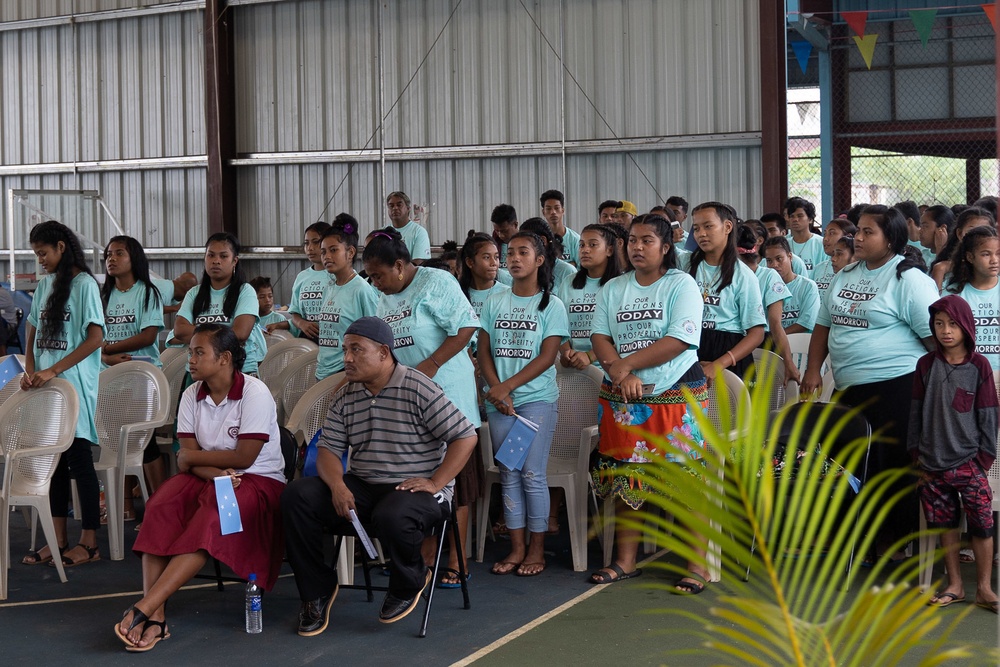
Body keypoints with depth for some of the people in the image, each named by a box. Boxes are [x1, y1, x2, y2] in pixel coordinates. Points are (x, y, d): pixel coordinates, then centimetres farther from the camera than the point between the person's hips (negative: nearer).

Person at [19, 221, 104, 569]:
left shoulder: (84, 284, -8)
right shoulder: (44, 284, 13)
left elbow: (95, 338, -14)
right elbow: (32, 332, 17)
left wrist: (52, 371, -16)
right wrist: (30, 370, -2)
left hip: (74, 386, -7)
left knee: (79, 459, -3)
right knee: (54, 462, 9)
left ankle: (89, 543, 4)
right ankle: (59, 540, 16)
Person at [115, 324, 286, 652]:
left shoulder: (255, 393, -13)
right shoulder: (192, 395, 5)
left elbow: (244, 457, -17)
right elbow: (187, 460, -1)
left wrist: (193, 457, -6)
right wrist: (215, 472, -22)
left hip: (259, 481, -5)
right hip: (207, 478, 5)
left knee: (210, 519, -35)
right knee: (160, 508, -25)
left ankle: (143, 610, -39)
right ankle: (156, 618, -34)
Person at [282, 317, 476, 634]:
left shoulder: (418, 389, -10)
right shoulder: (345, 396, 8)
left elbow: (465, 436, -11)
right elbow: (328, 449, 6)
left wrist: (435, 483, -17)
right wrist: (337, 485, -15)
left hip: (414, 490, -6)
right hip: (362, 488, 6)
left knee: (391, 516, -40)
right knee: (297, 496, -16)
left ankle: (410, 584, -4)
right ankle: (316, 590, -2)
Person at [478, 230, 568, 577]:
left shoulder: (550, 304, 0)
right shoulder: (495, 302, 11)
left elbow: (547, 356, -7)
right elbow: (484, 351, 8)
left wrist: (507, 386, -13)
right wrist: (496, 390, -8)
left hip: (537, 399, -4)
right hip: (499, 401, 4)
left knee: (532, 474, -6)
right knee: (508, 475, 5)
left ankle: (537, 549, 3)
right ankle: (517, 548, 11)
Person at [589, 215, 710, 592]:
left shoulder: (681, 285, -2)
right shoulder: (612, 289, 14)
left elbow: (679, 341, -13)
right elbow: (600, 338, 6)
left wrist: (626, 364, -12)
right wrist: (620, 374, -13)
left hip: (677, 394, -5)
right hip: (623, 399, 5)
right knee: (625, 481, 6)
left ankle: (697, 566, -1)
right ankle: (625, 561, 16)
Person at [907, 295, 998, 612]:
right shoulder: (926, 365, 3)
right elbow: (916, 411, 8)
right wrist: (917, 455, 6)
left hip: (968, 463, -2)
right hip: (934, 464, 2)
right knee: (945, 524, 9)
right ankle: (954, 585, 19)